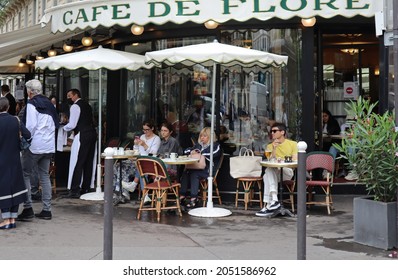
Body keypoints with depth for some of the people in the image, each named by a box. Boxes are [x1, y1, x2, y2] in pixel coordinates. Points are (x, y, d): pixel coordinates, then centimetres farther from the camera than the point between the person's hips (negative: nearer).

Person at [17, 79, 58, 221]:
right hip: (49, 146, 7)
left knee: (25, 175, 2)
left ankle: (27, 208, -2)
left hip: (34, 145, -7)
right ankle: (47, 210, 11)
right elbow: (56, 124, 16)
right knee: (45, 176, 10)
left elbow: (31, 125, -15)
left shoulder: (32, 103, -8)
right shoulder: (49, 104, 13)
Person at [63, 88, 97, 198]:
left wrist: (63, 128, 5)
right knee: (89, 163, 10)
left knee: (77, 163, -6)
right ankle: (85, 188, 16)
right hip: (92, 134, 9)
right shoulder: (87, 105, 20)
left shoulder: (75, 106, -7)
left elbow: (72, 124, -13)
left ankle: (75, 191, -7)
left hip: (82, 136, -9)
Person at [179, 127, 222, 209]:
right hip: (196, 167, 6)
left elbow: (214, 154, -15)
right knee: (186, 172, -26)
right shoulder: (198, 144, 25)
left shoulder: (215, 145, 5)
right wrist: (191, 151, 3)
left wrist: (199, 153, -6)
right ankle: (182, 197, -30)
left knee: (194, 173, -33)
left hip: (208, 169, -6)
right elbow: (186, 151, 28)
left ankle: (194, 199, -32)